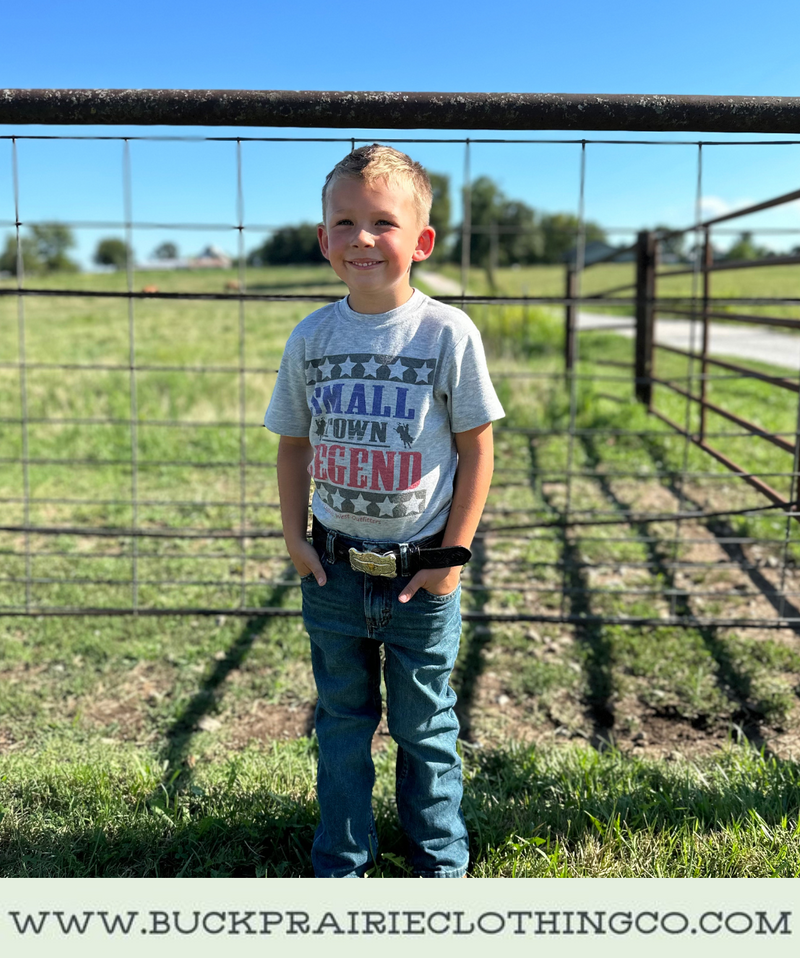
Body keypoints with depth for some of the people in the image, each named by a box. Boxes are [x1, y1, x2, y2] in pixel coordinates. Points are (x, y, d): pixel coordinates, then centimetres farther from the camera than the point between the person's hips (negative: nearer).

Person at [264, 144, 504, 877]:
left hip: (420, 575, -3)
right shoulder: (311, 337, -2)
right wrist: (295, 537, 3)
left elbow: (476, 448, -6)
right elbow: (293, 442, 9)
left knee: (424, 726, 13)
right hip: (333, 570, 3)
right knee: (342, 722, 17)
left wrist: (453, 555, -8)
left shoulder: (449, 333, -11)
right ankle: (341, 864, 36)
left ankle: (441, 864, 34)